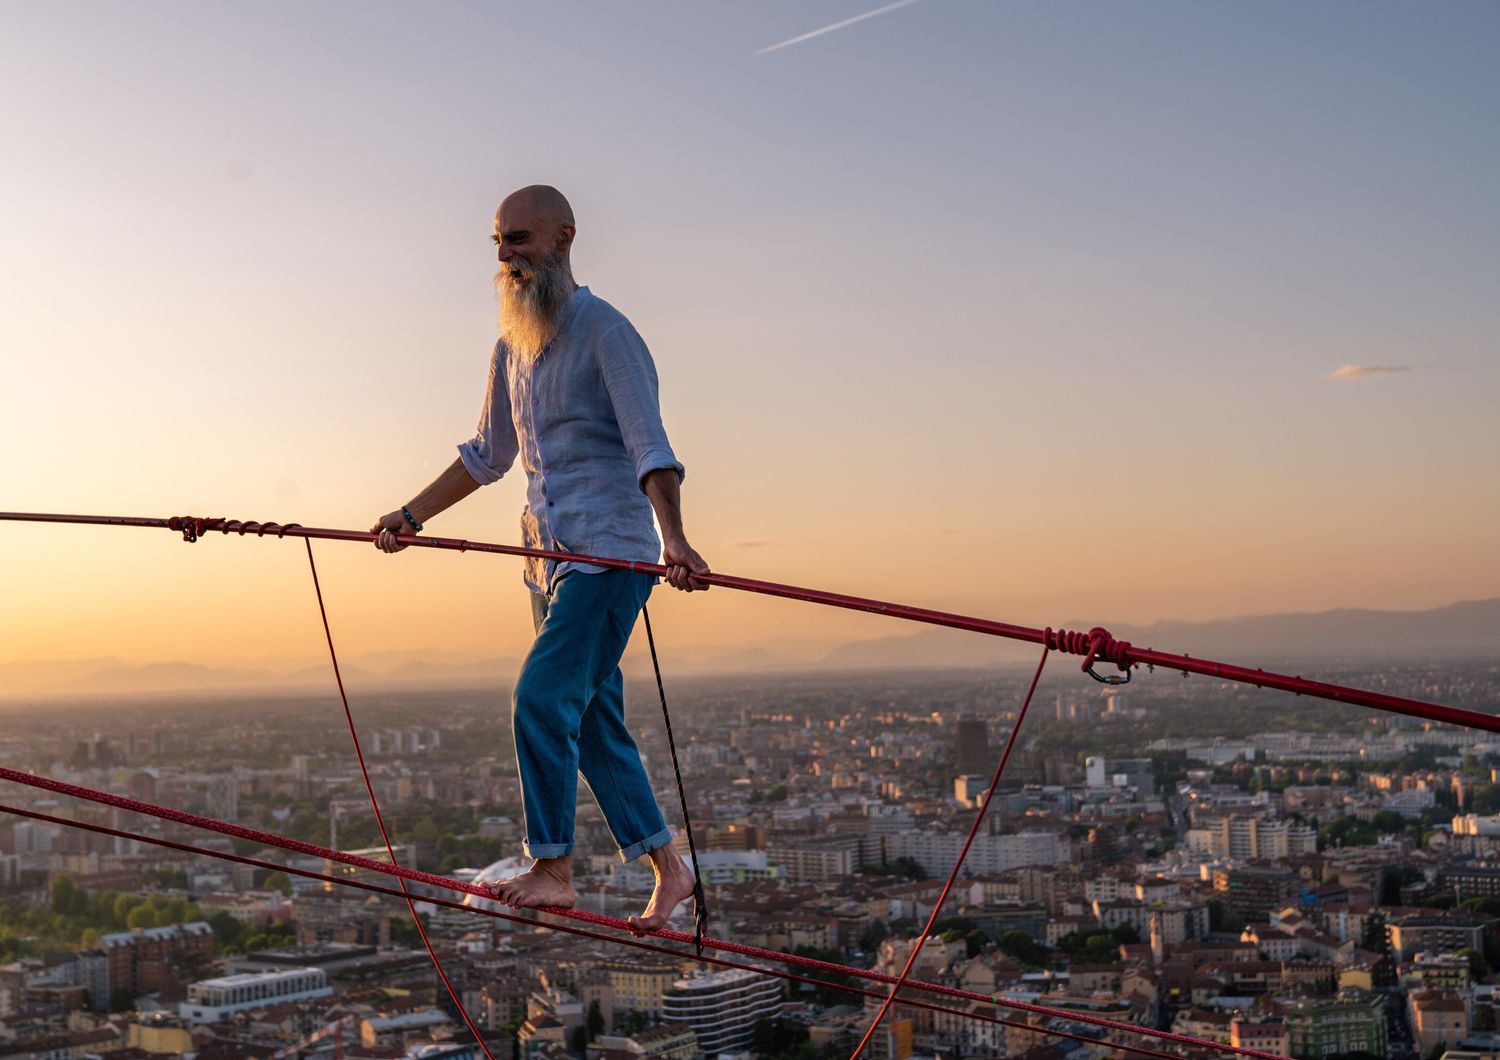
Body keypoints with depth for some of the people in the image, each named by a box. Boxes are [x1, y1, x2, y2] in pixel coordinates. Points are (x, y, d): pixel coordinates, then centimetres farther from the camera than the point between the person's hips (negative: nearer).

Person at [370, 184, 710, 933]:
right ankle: (668, 870, 17)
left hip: (609, 554, -8)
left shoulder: (605, 332, -10)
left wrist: (674, 541, -35)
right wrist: (412, 516, 27)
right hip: (550, 559, 8)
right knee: (594, 723, 9)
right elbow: (489, 455, 27)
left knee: (541, 698, -17)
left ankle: (552, 870, -9)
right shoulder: (512, 346, 15)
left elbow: (649, 446, -21)